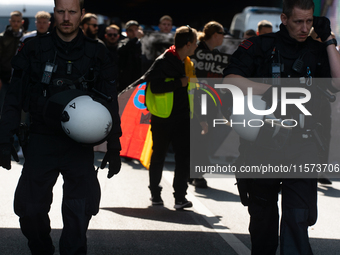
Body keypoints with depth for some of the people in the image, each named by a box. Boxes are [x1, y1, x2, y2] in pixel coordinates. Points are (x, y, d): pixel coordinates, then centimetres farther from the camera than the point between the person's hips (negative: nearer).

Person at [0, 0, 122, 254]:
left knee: (79, 214, -2)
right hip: (41, 141, 0)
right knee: (29, 209, 0)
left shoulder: (97, 54, 4)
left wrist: (114, 148, 6)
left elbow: (110, 104, 9)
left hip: (80, 145, 0)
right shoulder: (34, 49, 3)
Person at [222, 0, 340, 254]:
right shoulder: (261, 46, 1)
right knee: (262, 216, 15)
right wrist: (272, 90, -18)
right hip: (262, 145, 0)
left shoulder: (317, 51, 9)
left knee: (298, 218, -11)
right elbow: (231, 81, -10)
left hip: (302, 149, 0)